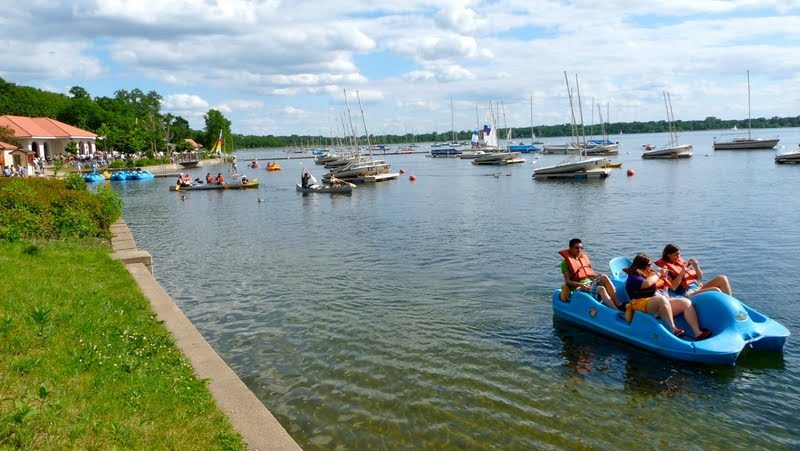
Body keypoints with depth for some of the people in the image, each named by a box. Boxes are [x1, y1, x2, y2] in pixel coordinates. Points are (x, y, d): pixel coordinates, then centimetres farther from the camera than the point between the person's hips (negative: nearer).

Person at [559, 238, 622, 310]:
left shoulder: (584, 257, 17)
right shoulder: (565, 263, -3)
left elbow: (591, 274, 17)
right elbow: (567, 281, -9)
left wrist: (598, 276, -4)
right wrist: (580, 284, -24)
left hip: (590, 283, 6)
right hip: (578, 288, -6)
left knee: (604, 277, -24)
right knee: (601, 289, -30)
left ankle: (619, 305, -25)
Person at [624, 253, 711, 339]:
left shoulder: (648, 274, 24)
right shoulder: (633, 278, -2)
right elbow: (647, 283, -24)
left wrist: (663, 277, 15)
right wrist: (658, 274, -7)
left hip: (661, 303, 9)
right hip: (644, 305, -9)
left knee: (686, 302, -6)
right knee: (662, 300, -39)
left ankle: (697, 332, -22)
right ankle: (673, 329, -37)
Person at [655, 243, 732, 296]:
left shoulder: (680, 261, 16)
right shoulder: (664, 266, -3)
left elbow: (699, 277, 20)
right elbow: (673, 287, -14)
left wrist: (696, 266, 1)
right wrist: (682, 272, -18)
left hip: (698, 286, 8)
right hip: (687, 292, -8)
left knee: (722, 278, -9)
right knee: (716, 291, -27)